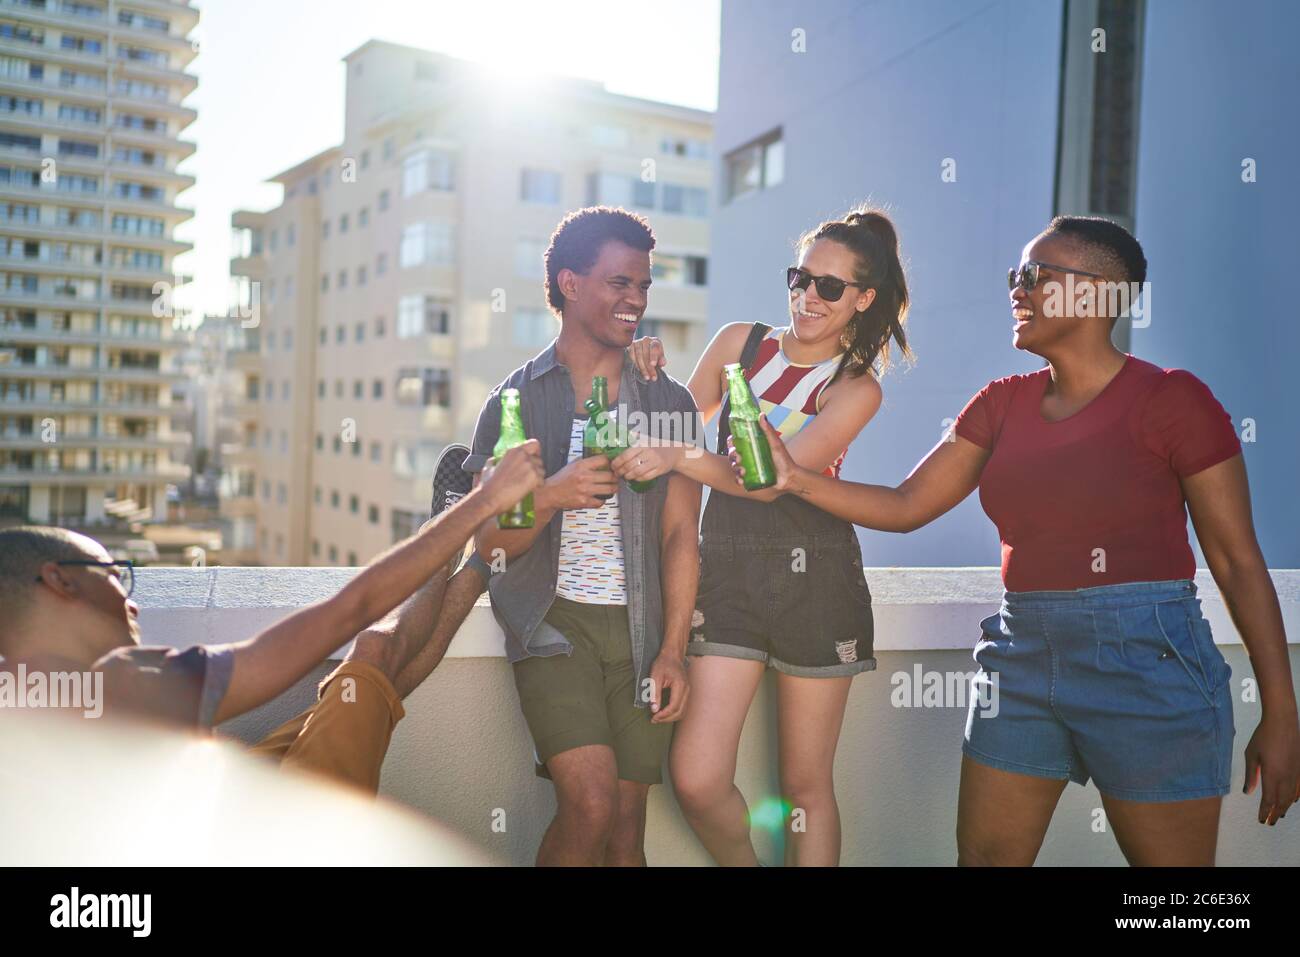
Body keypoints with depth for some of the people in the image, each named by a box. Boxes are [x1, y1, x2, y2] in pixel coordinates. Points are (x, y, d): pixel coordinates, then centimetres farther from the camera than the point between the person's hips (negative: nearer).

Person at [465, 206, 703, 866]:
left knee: (626, 826, 3)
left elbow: (680, 533, 5)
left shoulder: (669, 402, 10)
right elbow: (489, 544, 2)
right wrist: (552, 496, -18)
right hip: (555, 621, -2)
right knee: (591, 804, -18)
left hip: (640, 627, 2)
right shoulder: (515, 401, 4)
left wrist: (672, 651, -3)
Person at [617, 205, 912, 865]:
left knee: (806, 786, 6)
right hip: (727, 569, 2)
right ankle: (743, 862, 22)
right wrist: (652, 379, -1)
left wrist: (679, 458, -26)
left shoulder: (857, 388, 0)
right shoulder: (738, 342, 8)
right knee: (696, 779, -7)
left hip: (814, 577, -1)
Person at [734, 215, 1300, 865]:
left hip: (1147, 664, -5)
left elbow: (1238, 562, -5)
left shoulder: (1170, 398, -6)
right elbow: (905, 507, 10)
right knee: (982, 855, 11)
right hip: (1022, 661, 5)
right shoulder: (1002, 403, 8)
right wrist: (797, 480, -3)